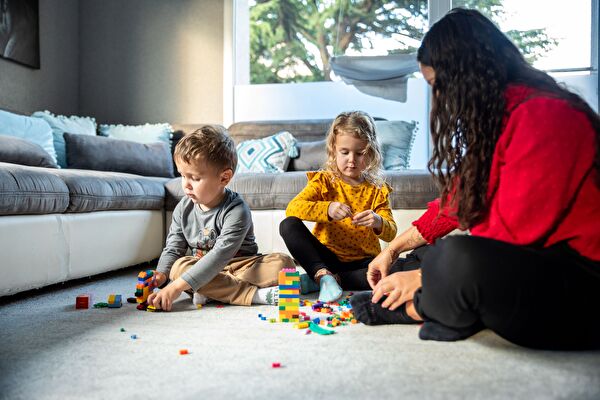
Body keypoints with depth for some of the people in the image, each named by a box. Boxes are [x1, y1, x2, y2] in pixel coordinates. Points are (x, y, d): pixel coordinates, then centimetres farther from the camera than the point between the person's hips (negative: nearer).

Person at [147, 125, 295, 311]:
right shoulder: (183, 208, -3)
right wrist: (160, 275, -20)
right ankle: (256, 294, -31)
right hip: (202, 269, 4)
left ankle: (211, 292, -30)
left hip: (240, 266, -4)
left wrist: (177, 286, -37)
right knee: (179, 266, -28)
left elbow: (220, 256, -31)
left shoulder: (236, 211, -22)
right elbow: (173, 248, 2)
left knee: (284, 262, -26)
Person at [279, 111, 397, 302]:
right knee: (289, 225, -22)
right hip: (326, 256, 0)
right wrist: (327, 209, -33)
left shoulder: (377, 189, 3)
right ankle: (322, 274, -28)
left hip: (362, 261, 1)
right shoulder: (324, 181, 0)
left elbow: (390, 233, -4)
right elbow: (292, 208, -17)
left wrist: (378, 223, -29)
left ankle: (330, 279, -20)